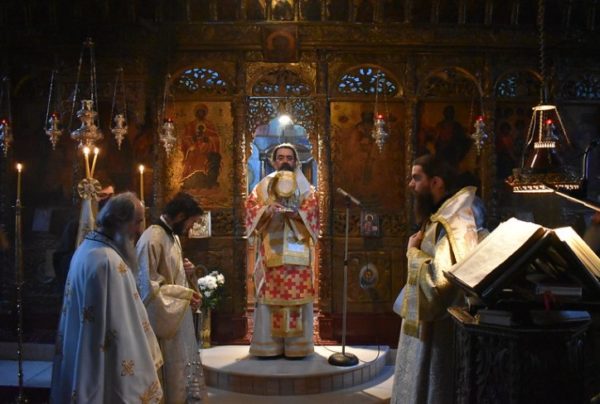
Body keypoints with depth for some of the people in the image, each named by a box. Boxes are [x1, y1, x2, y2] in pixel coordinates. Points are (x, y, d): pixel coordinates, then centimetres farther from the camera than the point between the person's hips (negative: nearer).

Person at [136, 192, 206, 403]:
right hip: (164, 318, -9)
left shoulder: (173, 236, 10)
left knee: (181, 366, 17)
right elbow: (147, 285, -24)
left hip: (179, 316, 9)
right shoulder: (152, 239, -21)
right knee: (171, 374, 4)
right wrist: (185, 293, -18)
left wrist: (186, 270, -1)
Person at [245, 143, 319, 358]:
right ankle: (268, 344, 1)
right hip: (271, 250, 0)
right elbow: (251, 208, 1)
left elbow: (311, 212, -1)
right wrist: (266, 210, -20)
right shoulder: (263, 186, 14)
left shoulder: (305, 187, 13)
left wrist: (296, 214, -21)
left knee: (297, 294, -5)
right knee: (269, 293, -4)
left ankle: (296, 345, 0)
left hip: (297, 251, 0)